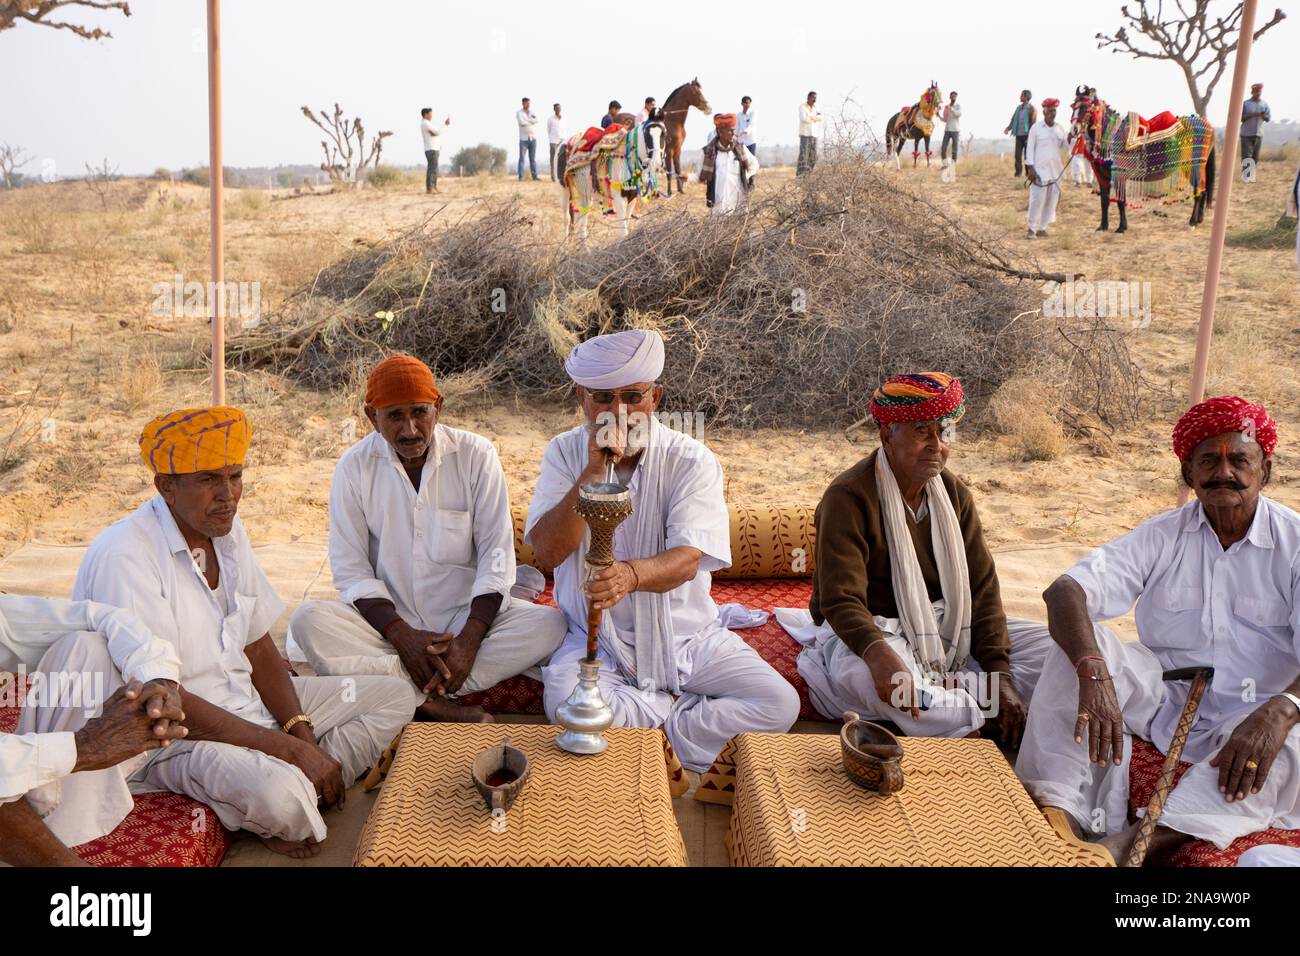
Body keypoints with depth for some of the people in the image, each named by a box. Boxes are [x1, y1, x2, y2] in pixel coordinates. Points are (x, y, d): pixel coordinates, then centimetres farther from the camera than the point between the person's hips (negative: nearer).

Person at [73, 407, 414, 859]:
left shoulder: (229, 532, 4)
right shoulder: (124, 555, -22)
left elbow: (259, 648, 9)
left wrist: (300, 730, -9)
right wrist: (289, 748, -23)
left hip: (249, 702, 8)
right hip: (172, 736, -8)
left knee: (393, 696, 2)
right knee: (278, 794, -37)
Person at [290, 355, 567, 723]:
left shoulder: (476, 455, -4)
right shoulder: (354, 467, -3)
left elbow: (496, 554, -6)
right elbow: (350, 569, -5)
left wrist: (469, 640, -19)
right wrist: (402, 634, -20)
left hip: (468, 614, 0)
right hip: (388, 619, 0)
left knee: (550, 623, -25)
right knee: (308, 621, -27)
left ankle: (414, 694, -25)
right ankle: (438, 702, -29)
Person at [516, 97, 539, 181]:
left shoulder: (532, 111, 13)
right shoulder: (518, 112, 0)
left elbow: (536, 120, -5)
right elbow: (522, 122, -17)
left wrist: (526, 119, -12)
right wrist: (531, 121, -6)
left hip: (533, 138, 4)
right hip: (523, 138, -4)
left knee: (533, 158, 5)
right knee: (522, 158, -6)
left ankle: (535, 176, 5)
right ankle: (521, 177, -8)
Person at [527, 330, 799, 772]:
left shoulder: (692, 462, -9)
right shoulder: (565, 453, -1)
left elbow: (687, 561, -23)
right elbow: (548, 551, -13)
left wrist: (631, 574, -46)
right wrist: (594, 472, -24)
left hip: (684, 634, 0)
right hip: (595, 637, 1)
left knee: (779, 704, -18)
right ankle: (687, 718, -8)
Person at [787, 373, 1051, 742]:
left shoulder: (954, 493, 3)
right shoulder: (848, 497, -17)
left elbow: (982, 587, 0)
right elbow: (841, 600, -25)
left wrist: (1000, 671, -13)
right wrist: (878, 653, -46)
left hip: (946, 630, 7)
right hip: (869, 633, -6)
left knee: (1047, 645, -8)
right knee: (865, 672, -41)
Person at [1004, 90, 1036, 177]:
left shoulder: (1031, 108, -6)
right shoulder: (1018, 108, 13)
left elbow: (1033, 123, -10)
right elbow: (1013, 120, 13)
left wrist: (1029, 136, -17)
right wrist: (1008, 128, -6)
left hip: (1027, 135, -5)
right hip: (1018, 135, 5)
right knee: (1017, 155, 0)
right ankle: (1018, 173, 3)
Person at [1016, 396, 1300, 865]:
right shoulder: (1162, 536, -1)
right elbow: (1063, 593, -16)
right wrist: (1093, 674, -35)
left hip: (1251, 720, -1)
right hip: (1164, 700, 2)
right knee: (1081, 644, -22)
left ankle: (1128, 843, -45)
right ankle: (1054, 811, -33)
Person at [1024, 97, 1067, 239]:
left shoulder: (1060, 128, 11)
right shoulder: (1036, 128, -2)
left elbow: (1066, 146, 12)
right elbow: (1030, 148, -3)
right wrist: (1030, 168, -10)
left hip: (1056, 170, 5)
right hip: (1039, 169, -5)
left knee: (1052, 199, 4)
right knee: (1037, 199, -9)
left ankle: (1042, 227, 12)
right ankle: (1031, 227, 1)